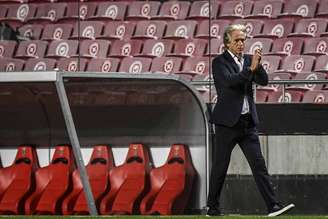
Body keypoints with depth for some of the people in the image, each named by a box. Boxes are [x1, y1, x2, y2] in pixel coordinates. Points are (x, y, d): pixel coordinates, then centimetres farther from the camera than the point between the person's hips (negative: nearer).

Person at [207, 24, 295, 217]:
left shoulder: (247, 60, 12)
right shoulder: (220, 62, -5)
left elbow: (263, 81, 2)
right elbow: (229, 81, -22)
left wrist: (258, 65, -15)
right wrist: (251, 68, -27)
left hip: (248, 122, 5)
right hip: (228, 122, -5)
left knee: (259, 165, -2)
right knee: (220, 167, 3)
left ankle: (273, 206, -8)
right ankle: (213, 208, 14)